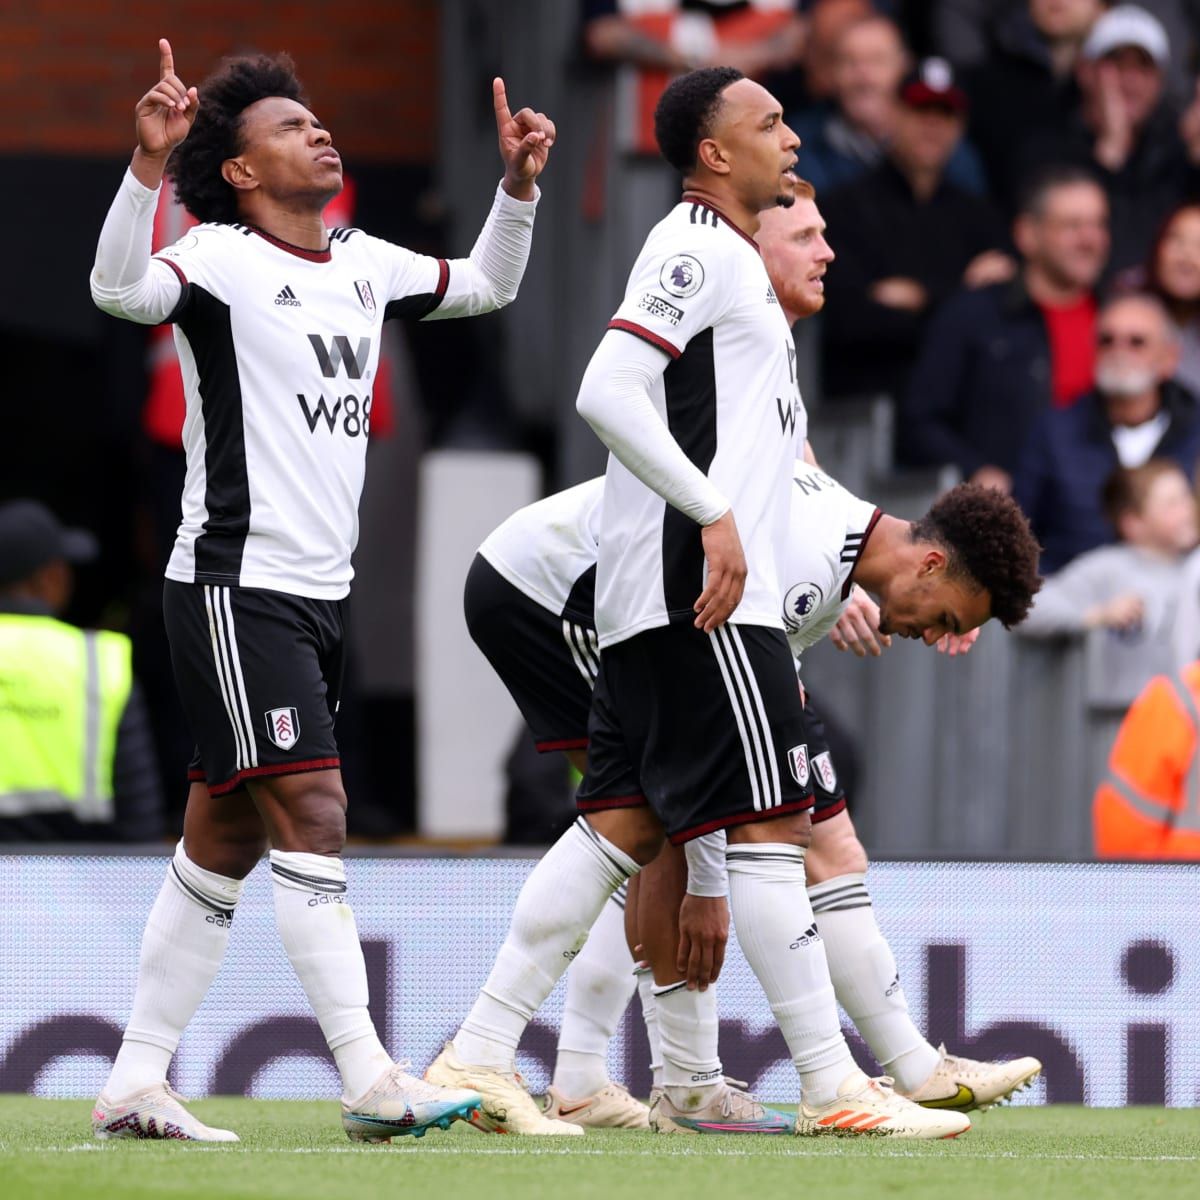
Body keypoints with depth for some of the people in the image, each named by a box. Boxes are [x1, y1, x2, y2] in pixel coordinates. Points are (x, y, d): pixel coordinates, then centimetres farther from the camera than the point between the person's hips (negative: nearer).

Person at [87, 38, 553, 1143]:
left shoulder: (365, 265, 14)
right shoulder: (221, 259, -9)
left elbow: (484, 287, 29)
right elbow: (120, 289, -28)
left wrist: (519, 186, 14)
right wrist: (148, 163, -41)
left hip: (319, 595, 8)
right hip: (234, 585, -8)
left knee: (225, 840, 9)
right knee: (312, 814, -15)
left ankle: (135, 1085, 14)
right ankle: (369, 1082, -20)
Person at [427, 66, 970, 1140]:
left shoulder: (731, 257, 23)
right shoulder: (696, 249, -9)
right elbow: (607, 393, -20)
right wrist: (714, 513, -22)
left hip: (679, 600, 10)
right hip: (699, 590, -10)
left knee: (623, 825, 7)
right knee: (770, 821, -8)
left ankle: (480, 1055, 5)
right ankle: (832, 1087, -7)